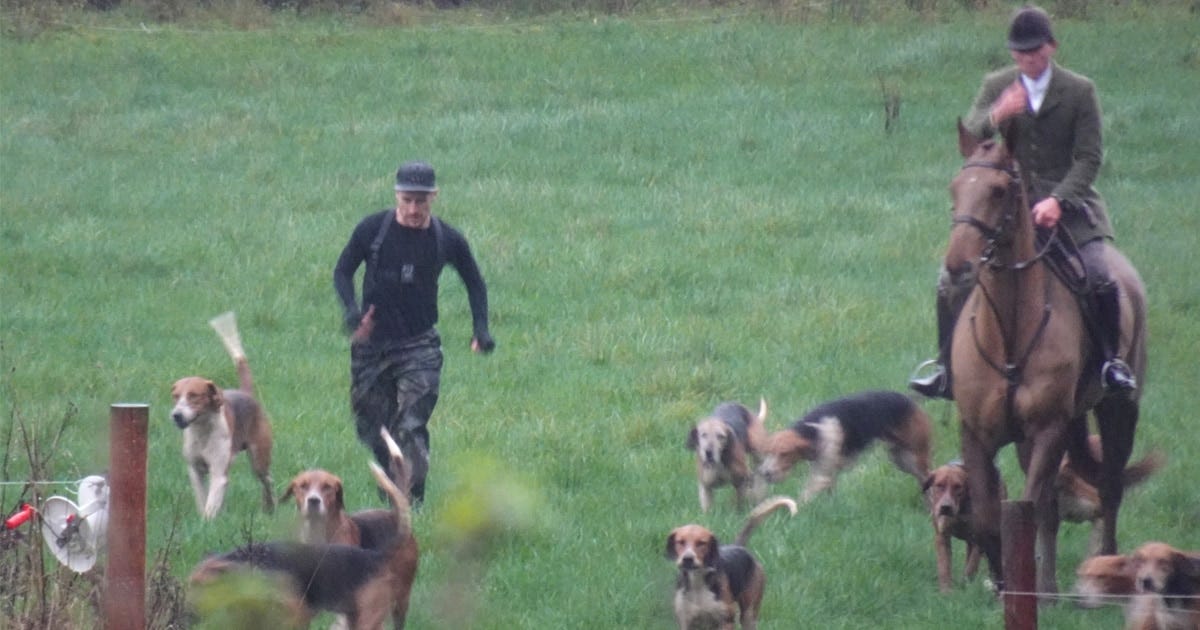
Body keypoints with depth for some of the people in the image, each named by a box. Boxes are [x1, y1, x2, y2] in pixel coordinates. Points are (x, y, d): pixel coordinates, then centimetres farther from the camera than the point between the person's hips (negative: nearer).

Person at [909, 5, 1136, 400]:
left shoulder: (1080, 91, -2)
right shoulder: (996, 86, 6)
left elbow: (1089, 157, -5)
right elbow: (968, 137, -5)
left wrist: (1058, 200, -21)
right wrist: (995, 116, -28)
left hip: (1066, 201, -2)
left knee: (1099, 279, -21)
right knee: (952, 283, -7)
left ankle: (1111, 360, -3)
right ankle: (947, 367, 6)